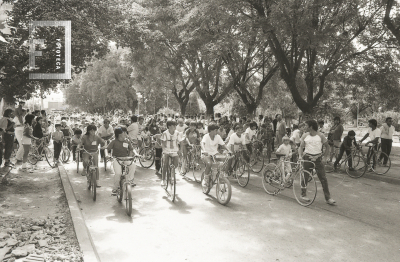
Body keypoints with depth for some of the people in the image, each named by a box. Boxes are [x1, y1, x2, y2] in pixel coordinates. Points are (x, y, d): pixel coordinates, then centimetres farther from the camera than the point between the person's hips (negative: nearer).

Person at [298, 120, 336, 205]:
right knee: (305, 177, 6)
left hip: (318, 158, -1)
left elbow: (327, 147, 4)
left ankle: (328, 198, 3)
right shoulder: (305, 136, 3)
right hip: (307, 158, 1)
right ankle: (303, 194, 24)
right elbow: (301, 147, 3)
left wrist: (325, 158, -5)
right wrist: (300, 156, -15)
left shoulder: (320, 136, -2)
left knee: (323, 178, -3)